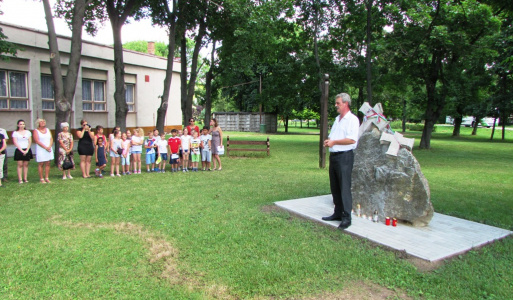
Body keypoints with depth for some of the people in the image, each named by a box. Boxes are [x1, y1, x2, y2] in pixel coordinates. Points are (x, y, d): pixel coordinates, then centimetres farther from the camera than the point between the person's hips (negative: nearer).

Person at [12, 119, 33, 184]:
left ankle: (25, 179, 6)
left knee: (26, 164, 3)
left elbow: (30, 142, 6)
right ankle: (20, 179, -3)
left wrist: (27, 150, -6)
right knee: (20, 165, -5)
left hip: (27, 150, 2)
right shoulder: (15, 133, 2)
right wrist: (22, 150, -12)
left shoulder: (28, 132, 10)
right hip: (19, 150, -2)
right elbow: (15, 143, -4)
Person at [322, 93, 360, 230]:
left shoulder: (352, 119, -9)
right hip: (333, 155, 9)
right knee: (334, 187, 12)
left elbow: (352, 140, -20)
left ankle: (346, 217, 0)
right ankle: (337, 213, 23)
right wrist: (328, 141, 3)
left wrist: (334, 142, -15)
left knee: (344, 188, -6)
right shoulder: (337, 119, 19)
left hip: (344, 157, -9)